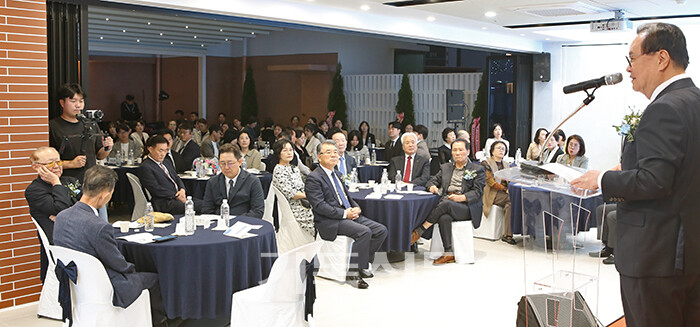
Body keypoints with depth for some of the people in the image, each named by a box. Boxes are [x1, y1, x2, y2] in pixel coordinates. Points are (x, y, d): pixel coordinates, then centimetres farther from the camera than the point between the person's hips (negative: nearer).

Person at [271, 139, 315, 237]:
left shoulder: (294, 168, 16)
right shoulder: (279, 170, -11)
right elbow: (290, 194, -17)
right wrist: (309, 195, -9)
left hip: (303, 203, 8)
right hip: (293, 208, -8)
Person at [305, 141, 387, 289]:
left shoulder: (335, 173, 19)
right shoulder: (314, 178, -8)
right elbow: (319, 206, -17)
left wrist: (356, 207, 4)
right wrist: (345, 213, -20)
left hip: (349, 215, 9)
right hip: (329, 222, -9)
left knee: (381, 230, -5)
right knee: (364, 232, -30)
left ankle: (363, 264, 5)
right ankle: (352, 274, -19)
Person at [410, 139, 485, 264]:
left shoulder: (477, 169, 11)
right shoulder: (445, 167, 24)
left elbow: (478, 192, 0)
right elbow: (433, 180, 23)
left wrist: (462, 197, -17)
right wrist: (432, 186, -3)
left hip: (466, 206, -3)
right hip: (446, 203, 3)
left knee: (446, 204, -36)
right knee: (444, 218, -35)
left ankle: (418, 231, -28)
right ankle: (448, 253, -30)